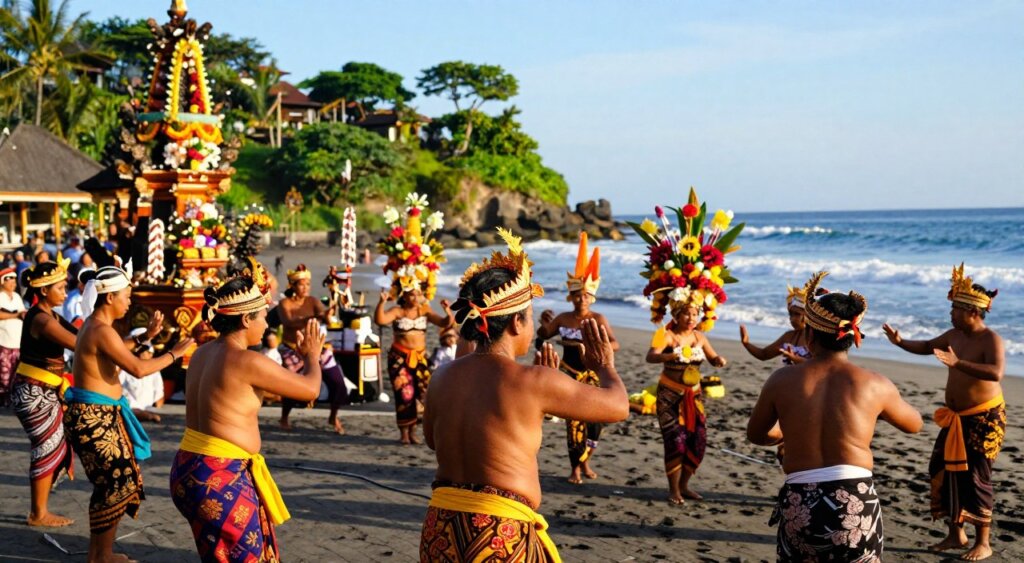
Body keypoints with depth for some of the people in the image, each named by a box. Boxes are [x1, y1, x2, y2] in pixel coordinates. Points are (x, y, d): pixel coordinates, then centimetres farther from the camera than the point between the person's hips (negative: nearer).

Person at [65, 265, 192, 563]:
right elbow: (138, 369, -26)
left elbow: (116, 350, 30)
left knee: (116, 482, 16)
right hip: (93, 416, -11)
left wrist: (146, 335, 23)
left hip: (101, 414, 11)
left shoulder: (95, 324, 11)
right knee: (113, 484, -3)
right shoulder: (102, 330, -21)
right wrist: (174, 353, -16)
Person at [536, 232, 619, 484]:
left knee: (594, 420, 0)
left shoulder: (598, 319, -5)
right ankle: (575, 467, 1)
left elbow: (615, 344, -11)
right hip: (570, 375, 0)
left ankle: (585, 462, 22)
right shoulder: (563, 319, 0)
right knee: (574, 420, -7)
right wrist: (545, 326, -10)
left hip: (592, 376, 0)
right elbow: (541, 338, 11)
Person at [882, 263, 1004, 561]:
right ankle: (956, 534, 23)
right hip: (956, 417, 8)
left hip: (985, 417, -8)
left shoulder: (991, 340, -20)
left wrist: (957, 363, -45)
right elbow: (927, 347, 21)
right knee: (945, 471, 10)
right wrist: (900, 342, 3)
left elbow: (996, 373, -37)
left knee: (976, 477, -7)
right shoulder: (954, 335, 3)